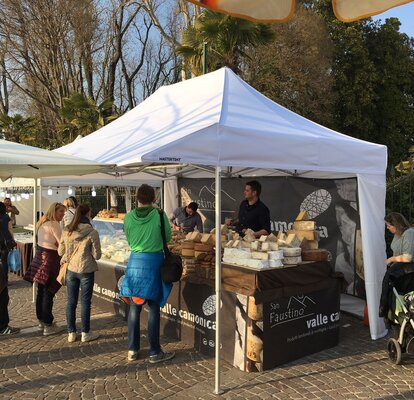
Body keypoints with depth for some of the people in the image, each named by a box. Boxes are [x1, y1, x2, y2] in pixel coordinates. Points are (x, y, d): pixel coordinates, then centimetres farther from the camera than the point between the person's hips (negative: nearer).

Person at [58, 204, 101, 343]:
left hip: (71, 270, 4)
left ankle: (71, 333, 22)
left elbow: (60, 252, 4)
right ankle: (85, 333, 17)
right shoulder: (92, 233, -14)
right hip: (86, 270, -4)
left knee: (71, 302, 13)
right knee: (85, 302, 7)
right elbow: (97, 255, -11)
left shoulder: (66, 231, -2)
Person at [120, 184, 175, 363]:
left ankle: (132, 350, 21)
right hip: (154, 262, -3)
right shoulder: (159, 215, -9)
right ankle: (155, 352, 11)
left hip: (134, 261, 4)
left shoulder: (128, 217, 0)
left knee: (134, 307, 12)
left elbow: (129, 240, 12)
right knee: (153, 308, 3)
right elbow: (168, 237, 3)